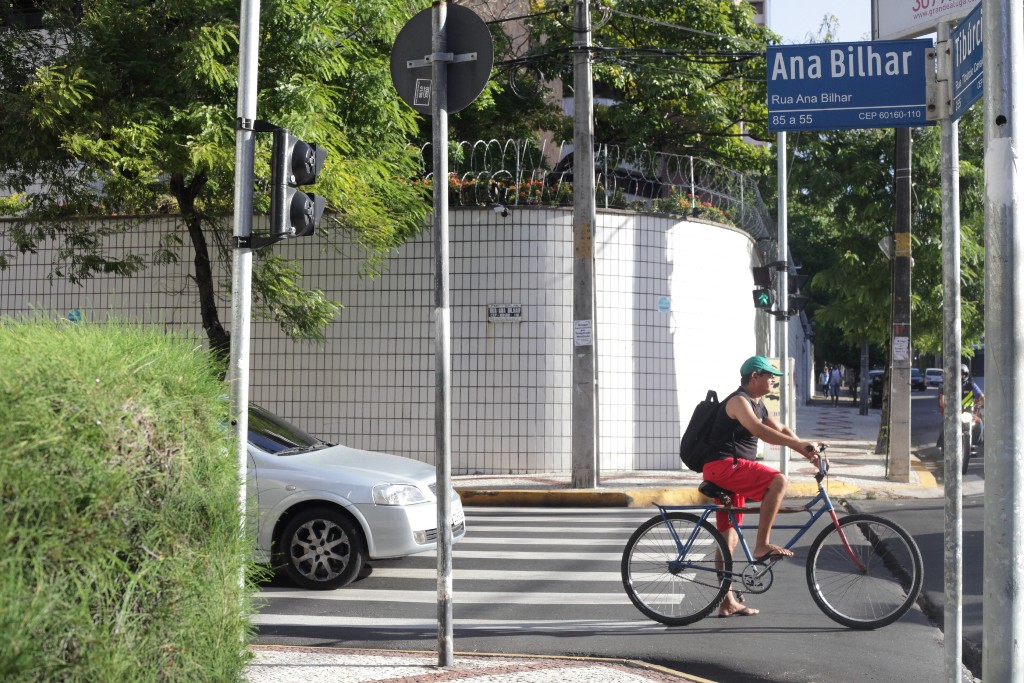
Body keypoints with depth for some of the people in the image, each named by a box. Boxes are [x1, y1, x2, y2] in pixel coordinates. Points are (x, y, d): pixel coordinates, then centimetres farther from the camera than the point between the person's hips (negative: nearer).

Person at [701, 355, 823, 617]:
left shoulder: (758, 405, 19)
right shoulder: (738, 401, -13)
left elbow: (780, 429, 18)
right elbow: (757, 429, -29)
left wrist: (807, 451, 2)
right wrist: (798, 444, -36)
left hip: (731, 470, 11)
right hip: (723, 466, -11)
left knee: (729, 537, 11)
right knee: (778, 481, -26)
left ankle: (727, 602, 15)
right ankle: (762, 545, -24)